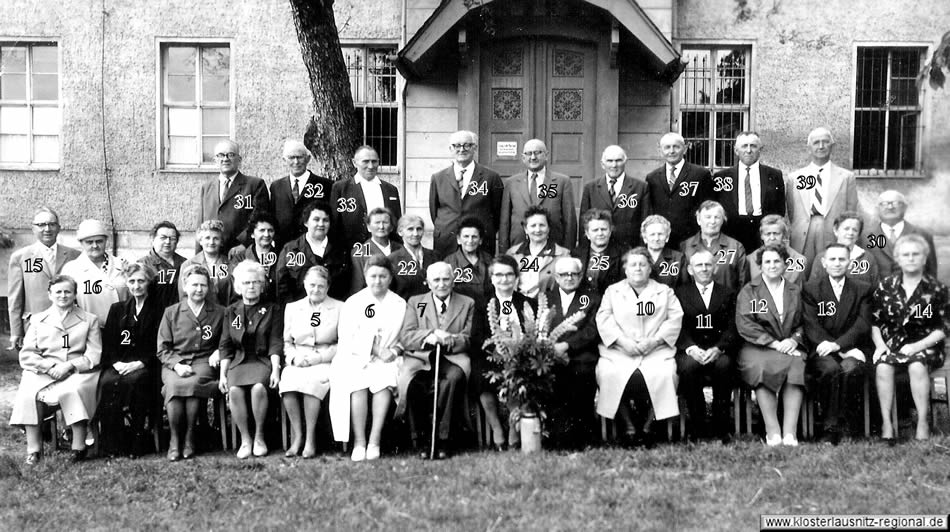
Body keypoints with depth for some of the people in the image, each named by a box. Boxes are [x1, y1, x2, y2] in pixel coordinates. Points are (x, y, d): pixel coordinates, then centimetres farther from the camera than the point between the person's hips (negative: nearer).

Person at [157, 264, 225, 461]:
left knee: (194, 382, -35)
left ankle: (189, 437, -19)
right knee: (174, 384, -34)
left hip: (203, 361, 0)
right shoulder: (171, 312, 11)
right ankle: (174, 439, -19)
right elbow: (162, 349, 7)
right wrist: (177, 365, -11)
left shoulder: (219, 312, 12)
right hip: (174, 362, 1)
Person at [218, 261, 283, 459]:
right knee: (234, 390, -29)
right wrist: (222, 374, 0)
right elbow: (225, 346, 11)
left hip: (263, 359, -2)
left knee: (258, 387, -33)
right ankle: (245, 439, -16)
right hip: (239, 361, 2)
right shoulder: (231, 312, 15)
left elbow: (275, 344, 2)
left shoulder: (272, 310, 10)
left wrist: (275, 370, -12)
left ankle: (259, 436, -15)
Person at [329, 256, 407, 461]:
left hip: (386, 360, 1)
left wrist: (395, 350, -12)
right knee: (357, 383, -32)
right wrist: (374, 349, -12)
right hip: (355, 359, -1)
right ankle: (359, 442, -26)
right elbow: (347, 338, 0)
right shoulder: (352, 303, 10)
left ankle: (375, 440, -29)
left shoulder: (400, 304, 14)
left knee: (384, 381, -32)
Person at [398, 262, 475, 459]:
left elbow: (468, 340, 6)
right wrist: (430, 336, -14)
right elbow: (405, 337, 5)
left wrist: (448, 340, -15)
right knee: (411, 381, -33)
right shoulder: (415, 302, 18)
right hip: (420, 357, 1)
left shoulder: (467, 304, 16)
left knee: (452, 378, -36)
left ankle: (443, 440, -26)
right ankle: (421, 440, -18)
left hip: (453, 358, -1)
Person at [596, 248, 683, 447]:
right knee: (610, 375, -30)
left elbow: (675, 319, 5)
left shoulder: (665, 292, 18)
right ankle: (629, 427, -16)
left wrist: (654, 340, -10)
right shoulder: (612, 291, 19)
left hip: (656, 350, 0)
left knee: (663, 374, -31)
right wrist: (623, 341, -11)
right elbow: (603, 319, 5)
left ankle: (646, 426, -14)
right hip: (619, 350, 0)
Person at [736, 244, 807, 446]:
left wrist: (794, 340, -8)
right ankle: (772, 432, -32)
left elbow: (803, 323, 14)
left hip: (788, 347, 2)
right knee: (764, 366, -35)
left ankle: (790, 432, -34)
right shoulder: (748, 291, 10)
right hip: (757, 348, -2)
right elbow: (744, 325, -3)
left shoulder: (795, 291, 21)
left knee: (797, 365, -31)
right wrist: (774, 343, -12)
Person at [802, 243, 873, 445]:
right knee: (831, 369, -34)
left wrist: (837, 344, -18)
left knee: (850, 369, -33)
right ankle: (831, 426, -22)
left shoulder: (863, 289, 14)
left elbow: (863, 325, 0)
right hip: (821, 351, -1)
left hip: (852, 349, 1)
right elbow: (811, 326, -2)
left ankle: (831, 426, -20)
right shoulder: (810, 289, 10)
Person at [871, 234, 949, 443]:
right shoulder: (885, 285, 7)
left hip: (923, 344, -1)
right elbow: (874, 321, 9)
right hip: (891, 342, 2)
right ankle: (886, 423, -23)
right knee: (883, 367, -30)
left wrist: (917, 346, -13)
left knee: (917, 366, -34)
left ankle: (922, 423, -24)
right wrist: (879, 344, -8)